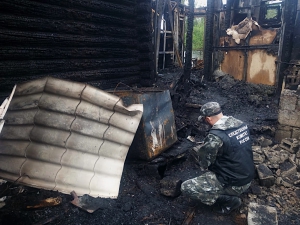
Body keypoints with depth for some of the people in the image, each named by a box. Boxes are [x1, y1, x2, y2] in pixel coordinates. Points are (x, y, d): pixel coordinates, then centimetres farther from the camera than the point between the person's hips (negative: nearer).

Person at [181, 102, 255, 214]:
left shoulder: (215, 136, -26)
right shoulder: (242, 124, -2)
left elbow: (204, 163, -13)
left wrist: (199, 150, 7)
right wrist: (206, 147, 14)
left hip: (234, 185, -8)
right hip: (248, 179, 8)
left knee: (186, 188, -5)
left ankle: (228, 200, -1)